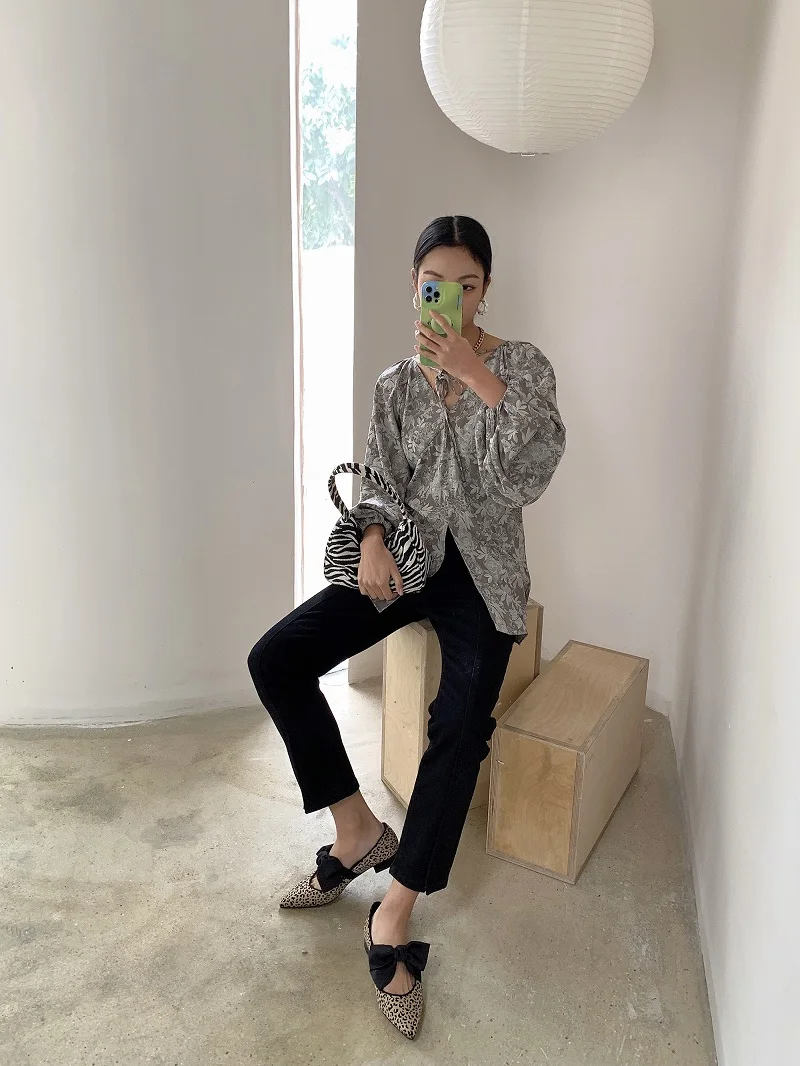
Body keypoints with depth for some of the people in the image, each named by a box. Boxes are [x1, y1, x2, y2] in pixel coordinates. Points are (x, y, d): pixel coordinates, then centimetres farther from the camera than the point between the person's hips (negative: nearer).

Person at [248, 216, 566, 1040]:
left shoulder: (522, 365, -3)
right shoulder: (396, 385, 6)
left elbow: (530, 475, -17)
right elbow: (379, 484, 8)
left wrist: (478, 375, -24)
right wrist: (372, 540, -13)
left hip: (481, 573, -3)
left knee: (460, 729, -26)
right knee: (274, 661, -14)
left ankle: (394, 917, -10)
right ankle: (358, 831, 0)